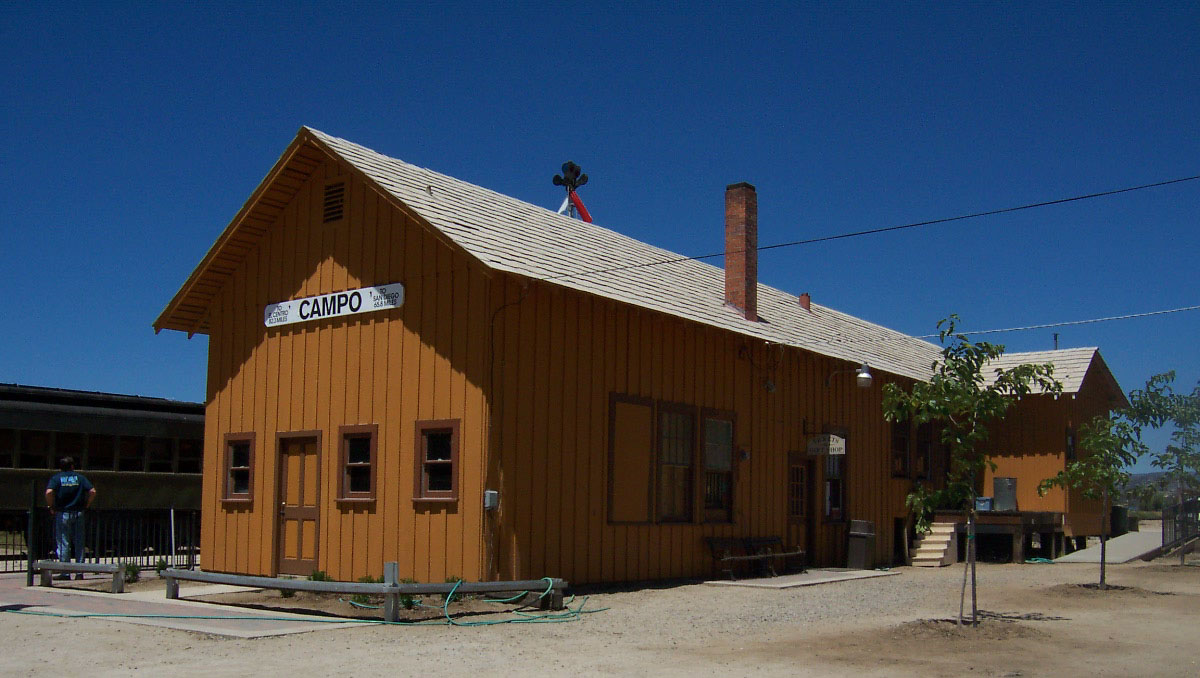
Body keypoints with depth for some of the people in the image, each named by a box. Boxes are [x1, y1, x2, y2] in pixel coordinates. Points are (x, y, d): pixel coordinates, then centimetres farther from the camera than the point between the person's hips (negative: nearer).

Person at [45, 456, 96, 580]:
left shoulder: (56, 478, 2)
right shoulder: (80, 477, 7)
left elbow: (49, 492, -17)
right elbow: (92, 492, -4)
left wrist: (51, 507, -4)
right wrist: (86, 505, 6)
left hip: (62, 514, -2)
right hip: (78, 513, 2)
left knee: (63, 544, 3)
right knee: (79, 543, 8)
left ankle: (65, 573, 2)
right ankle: (79, 572, 7)